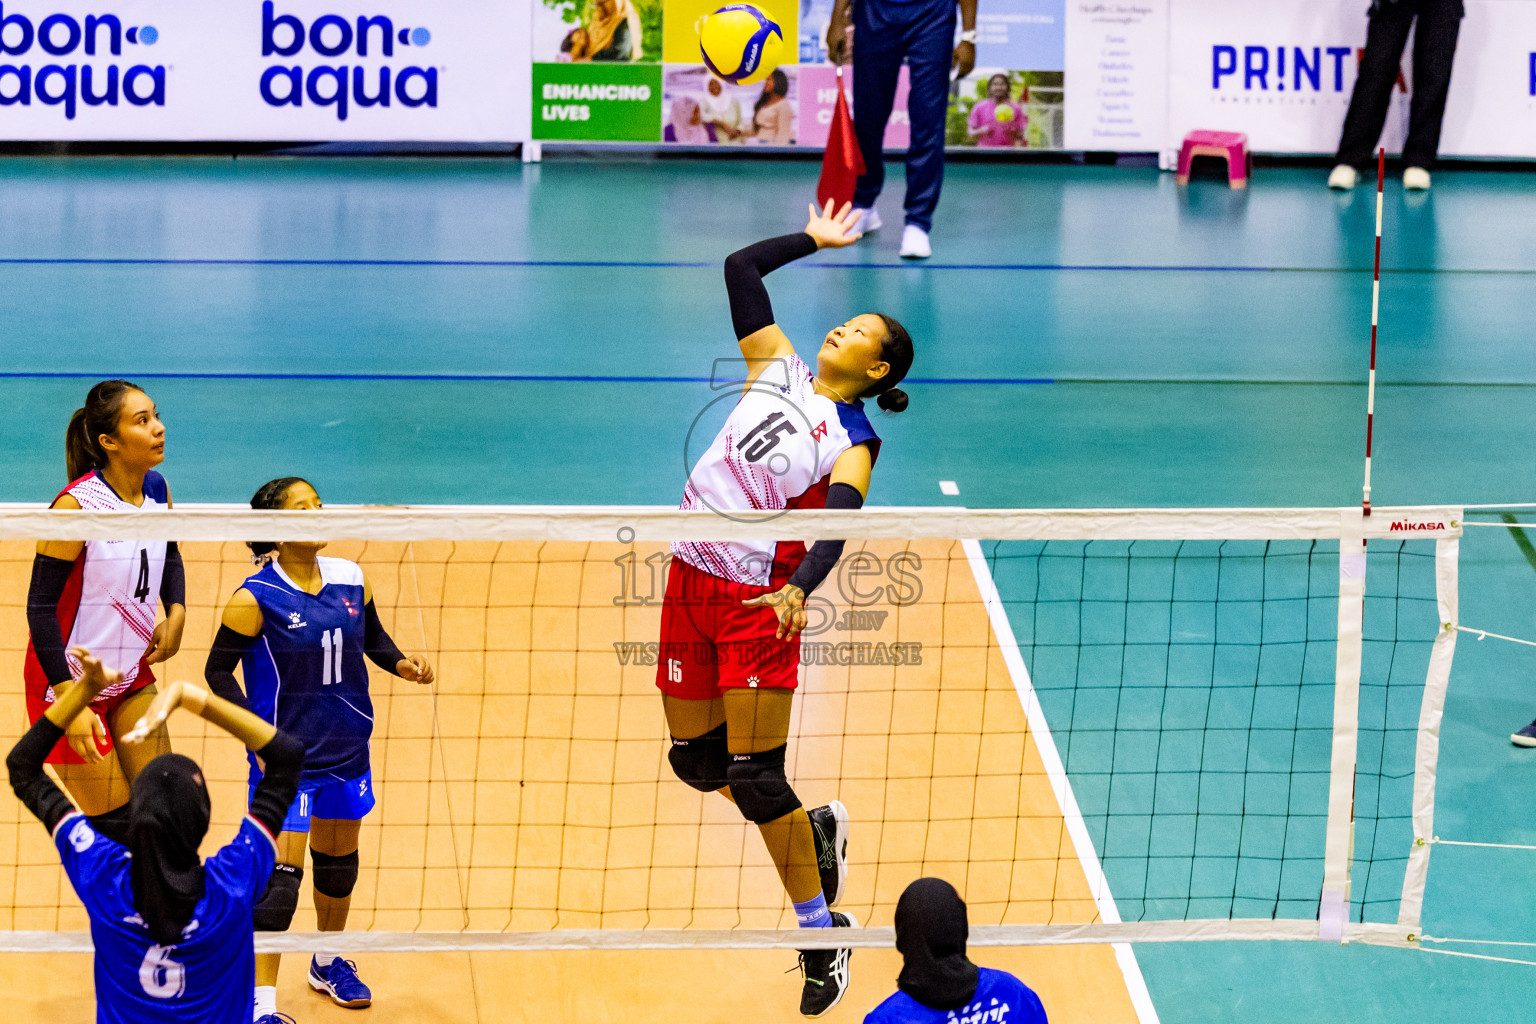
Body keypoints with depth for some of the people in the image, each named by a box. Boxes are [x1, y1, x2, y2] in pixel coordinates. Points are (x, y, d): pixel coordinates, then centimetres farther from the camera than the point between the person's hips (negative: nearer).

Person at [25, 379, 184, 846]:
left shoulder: (157, 490, -1)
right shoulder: (76, 505, -21)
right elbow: (41, 607, -20)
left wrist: (176, 614, 0)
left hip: (133, 677, 6)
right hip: (70, 684, -6)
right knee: (113, 829, -4)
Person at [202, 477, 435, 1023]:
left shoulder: (349, 579, -2)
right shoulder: (254, 599, -16)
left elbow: (374, 637, 14)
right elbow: (218, 671, -9)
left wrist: (401, 663, -7)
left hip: (347, 749, 6)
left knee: (338, 857, 20)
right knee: (280, 874, -11)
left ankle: (328, 962, 42)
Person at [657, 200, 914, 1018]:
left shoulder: (852, 441, -7)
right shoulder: (779, 368, 7)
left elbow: (835, 524, -24)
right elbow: (741, 269, 12)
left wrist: (800, 588, -41)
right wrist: (812, 240, 13)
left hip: (758, 600, -6)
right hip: (690, 581, 6)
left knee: (754, 777, -7)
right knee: (695, 759, 11)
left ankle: (821, 935, 7)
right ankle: (815, 828, 37)